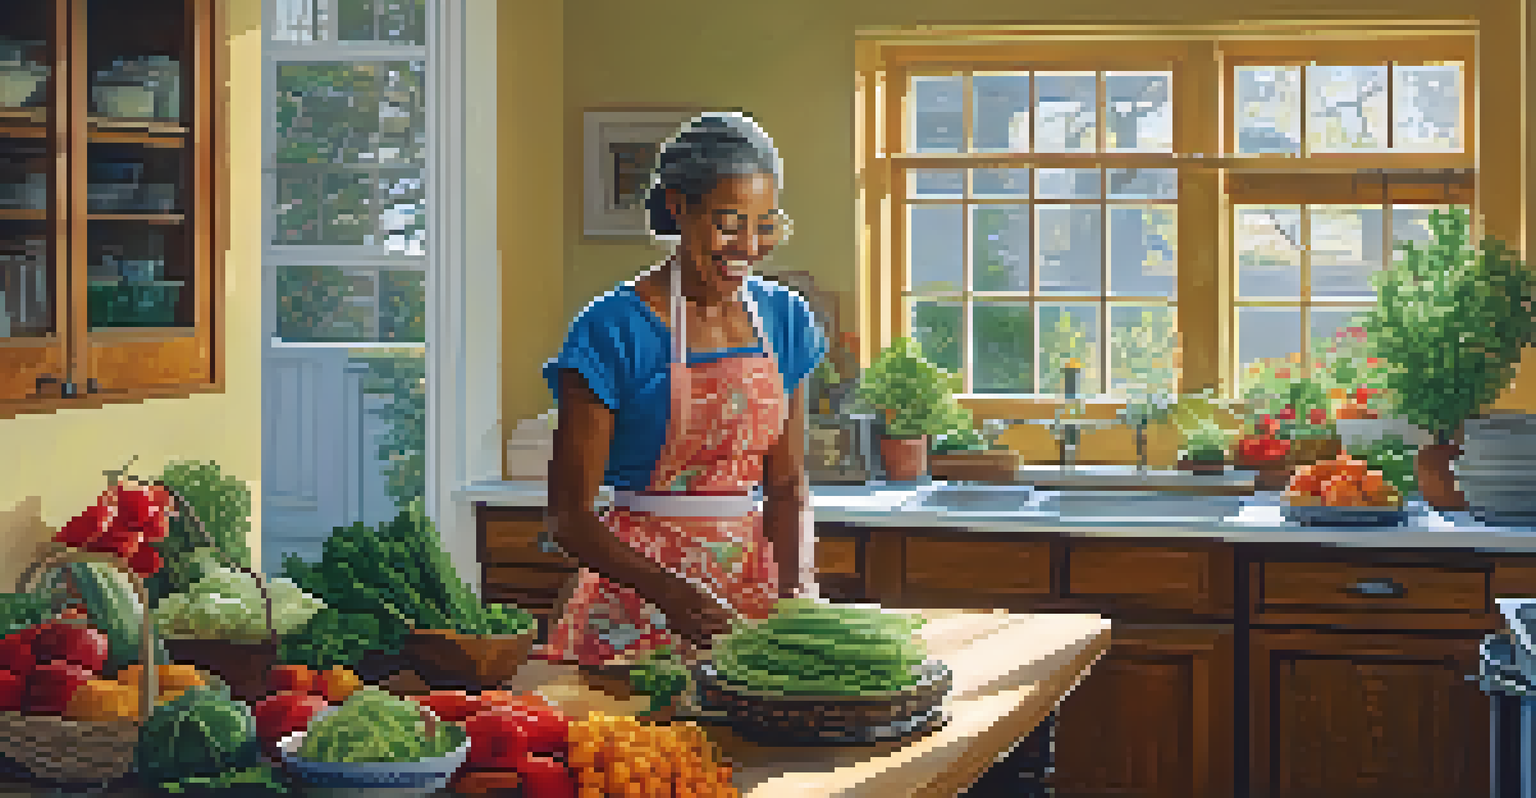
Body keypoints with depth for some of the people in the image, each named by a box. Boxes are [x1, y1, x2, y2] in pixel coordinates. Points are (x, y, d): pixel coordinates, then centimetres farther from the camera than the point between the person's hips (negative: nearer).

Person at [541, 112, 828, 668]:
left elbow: (787, 487, 11)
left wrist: (797, 592, -6)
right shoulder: (614, 330, -12)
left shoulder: (785, 320, 6)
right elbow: (569, 518, -12)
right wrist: (667, 591, -27)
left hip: (750, 592, 5)